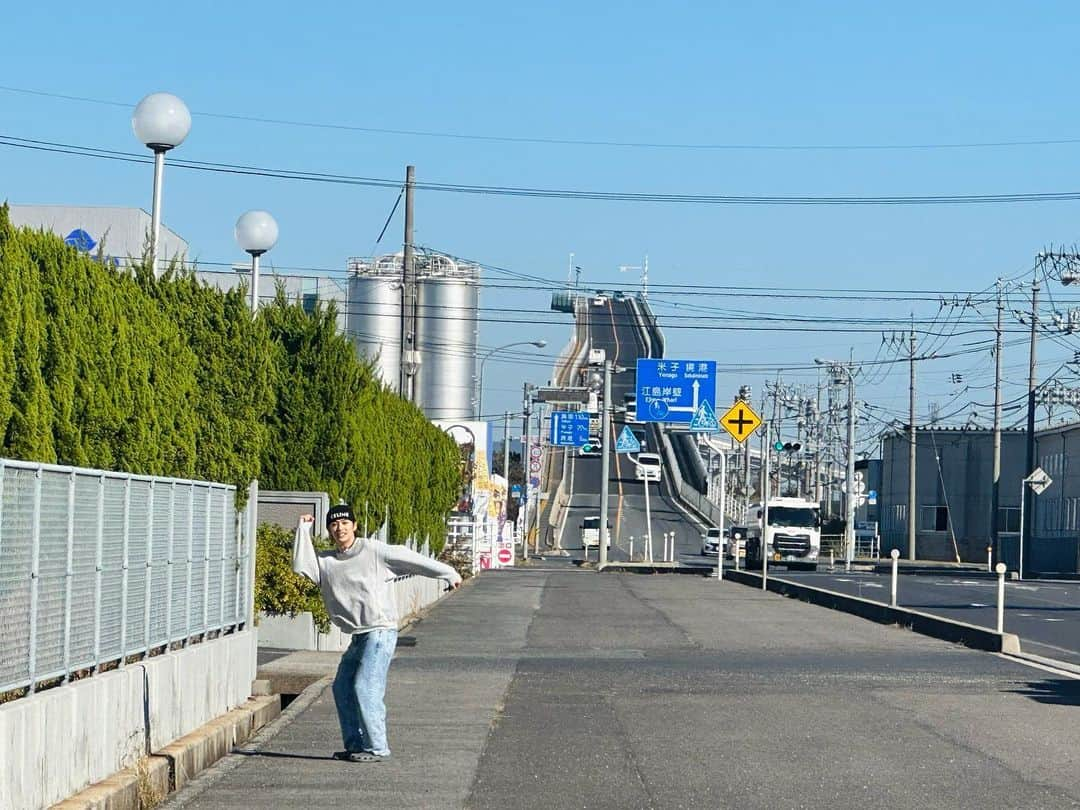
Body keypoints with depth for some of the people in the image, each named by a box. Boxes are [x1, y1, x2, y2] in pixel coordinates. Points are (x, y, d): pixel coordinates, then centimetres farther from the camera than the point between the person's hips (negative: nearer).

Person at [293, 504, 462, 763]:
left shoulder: (374, 551, -7)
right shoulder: (325, 560, 9)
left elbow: (411, 559, 0)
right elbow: (300, 565, -5)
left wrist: (448, 574, 6)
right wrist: (303, 530, -3)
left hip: (380, 632, -8)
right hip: (359, 636, 8)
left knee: (365, 688, -14)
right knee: (342, 688, 12)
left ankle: (377, 748, -9)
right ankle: (355, 745, 22)